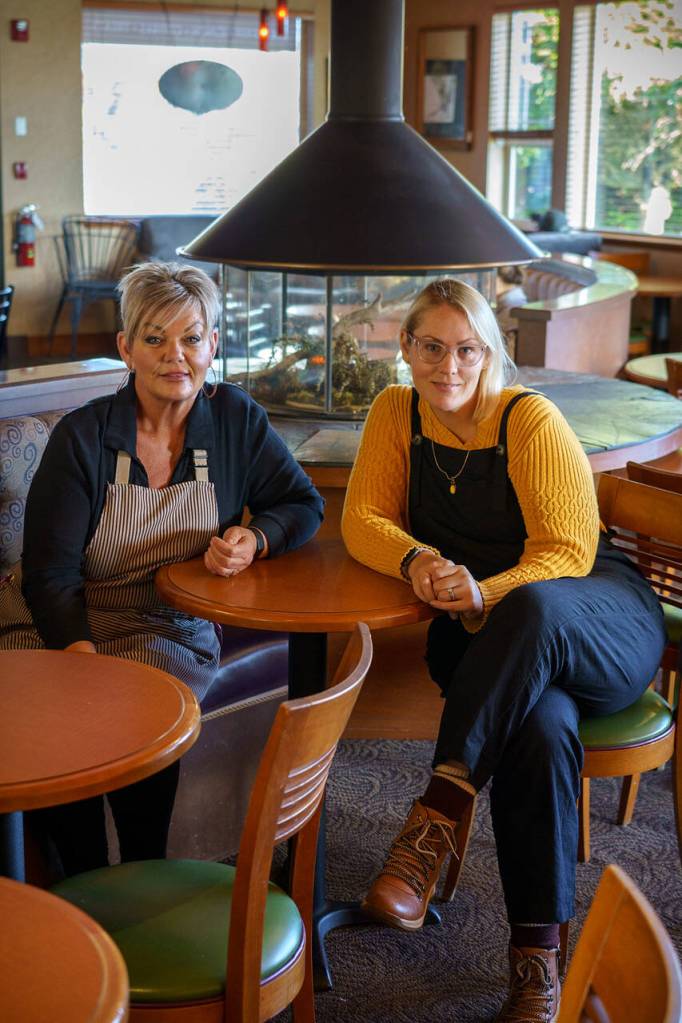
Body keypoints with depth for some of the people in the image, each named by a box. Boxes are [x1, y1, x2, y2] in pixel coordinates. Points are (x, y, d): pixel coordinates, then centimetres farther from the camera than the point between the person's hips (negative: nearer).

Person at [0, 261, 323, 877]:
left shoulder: (235, 420, 2)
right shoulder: (82, 437, -7)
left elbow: (303, 504, 11)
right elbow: (50, 572, -10)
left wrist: (255, 539, -12)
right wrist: (85, 658, -27)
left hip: (176, 631, 1)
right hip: (65, 623, -1)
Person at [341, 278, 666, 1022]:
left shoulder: (532, 421, -11)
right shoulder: (396, 412, 3)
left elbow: (567, 554, -15)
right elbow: (363, 520, -1)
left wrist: (486, 593, -35)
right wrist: (414, 558, -24)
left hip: (603, 619, -2)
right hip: (490, 639, 2)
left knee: (533, 608, -41)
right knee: (541, 726, -35)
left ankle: (437, 818, -38)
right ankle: (536, 957, -26)